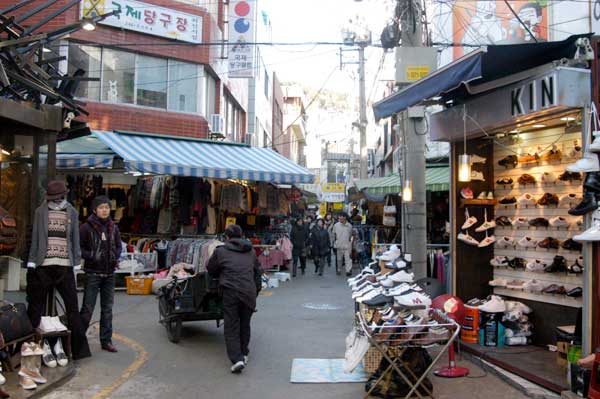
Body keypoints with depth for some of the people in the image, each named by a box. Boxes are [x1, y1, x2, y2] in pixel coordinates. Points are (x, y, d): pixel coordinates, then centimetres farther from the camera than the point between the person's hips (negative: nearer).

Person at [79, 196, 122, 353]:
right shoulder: (87, 227, -6)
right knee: (87, 308, -4)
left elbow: (119, 246, 18)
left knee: (107, 309, 10)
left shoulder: (113, 228, 9)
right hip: (93, 273, -5)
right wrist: (91, 256, -17)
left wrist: (116, 257, 1)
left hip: (109, 274, 5)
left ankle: (106, 340, 19)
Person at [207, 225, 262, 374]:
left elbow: (210, 270, 20)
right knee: (245, 325, 19)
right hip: (249, 292, 4)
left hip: (230, 292, -4)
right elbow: (257, 272, 27)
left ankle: (237, 359, -10)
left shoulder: (221, 251, 7)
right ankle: (244, 354, 29)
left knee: (231, 327, 1)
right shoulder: (251, 252, 19)